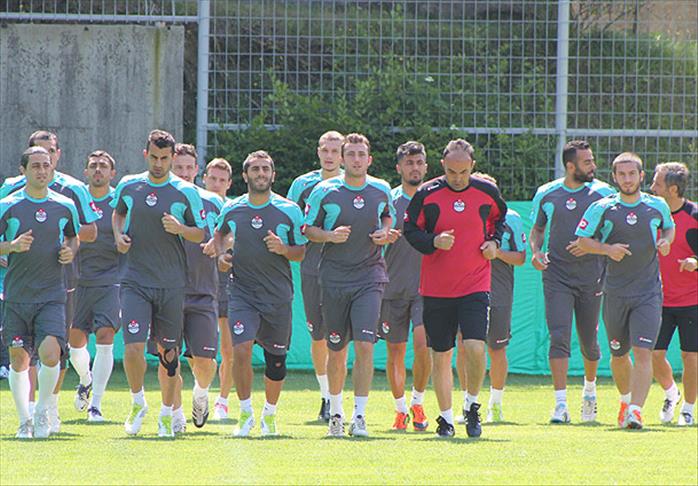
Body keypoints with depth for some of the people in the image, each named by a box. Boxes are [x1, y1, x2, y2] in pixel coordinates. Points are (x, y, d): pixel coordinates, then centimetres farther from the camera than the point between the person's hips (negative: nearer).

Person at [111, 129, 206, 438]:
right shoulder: (128, 186, 5)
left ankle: (167, 414, 21)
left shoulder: (186, 193, -2)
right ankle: (138, 403, 10)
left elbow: (201, 234, 4)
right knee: (133, 347, -13)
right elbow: (118, 212, 25)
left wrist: (180, 229, -17)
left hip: (172, 284, -1)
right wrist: (118, 235, 5)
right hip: (135, 281, 1)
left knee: (168, 351, 6)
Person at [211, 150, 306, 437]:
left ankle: (270, 414, 30)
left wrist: (283, 249, -16)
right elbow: (219, 233, 24)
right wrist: (221, 254, 5)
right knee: (241, 349, -19)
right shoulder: (231, 209, 3)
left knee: (276, 360, 8)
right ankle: (245, 413, -4)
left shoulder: (290, 211, -2)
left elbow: (302, 252, 5)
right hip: (242, 292, 0)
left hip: (278, 295, 0)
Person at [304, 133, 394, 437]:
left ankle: (359, 416, -11)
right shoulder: (325, 191, -3)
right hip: (334, 278, 0)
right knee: (336, 351, 7)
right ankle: (335, 412, 26)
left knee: (364, 346, -14)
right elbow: (308, 228, 4)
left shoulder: (381, 191, 3)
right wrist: (330, 236, -15)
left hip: (370, 277, 0)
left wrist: (385, 233, 1)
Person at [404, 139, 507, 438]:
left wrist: (495, 241, 3)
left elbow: (499, 218, 21)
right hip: (436, 288, 0)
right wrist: (434, 242, -15)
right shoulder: (427, 194, -4)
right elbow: (410, 229, 3)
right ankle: (446, 419, 16)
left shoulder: (487, 192, 1)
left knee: (476, 348, -16)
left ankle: (472, 406, 6)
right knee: (441, 356, 5)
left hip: (475, 286, 0)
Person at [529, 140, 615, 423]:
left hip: (591, 275, 0)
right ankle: (560, 404, -16)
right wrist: (536, 252, -3)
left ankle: (589, 389, 38)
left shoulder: (603, 193, 0)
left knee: (589, 341, 9)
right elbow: (537, 229, 17)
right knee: (559, 337, -13)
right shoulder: (546, 195, 3)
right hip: (557, 275, 0)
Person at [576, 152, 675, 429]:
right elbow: (582, 240, 2)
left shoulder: (657, 206, 3)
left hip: (649, 293, -1)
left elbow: (669, 226, 22)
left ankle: (635, 410, -20)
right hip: (615, 293, 1)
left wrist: (666, 241, 0)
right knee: (619, 355, 12)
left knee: (643, 352, -16)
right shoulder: (602, 209, -2)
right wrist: (608, 249, -15)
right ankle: (626, 400, 38)